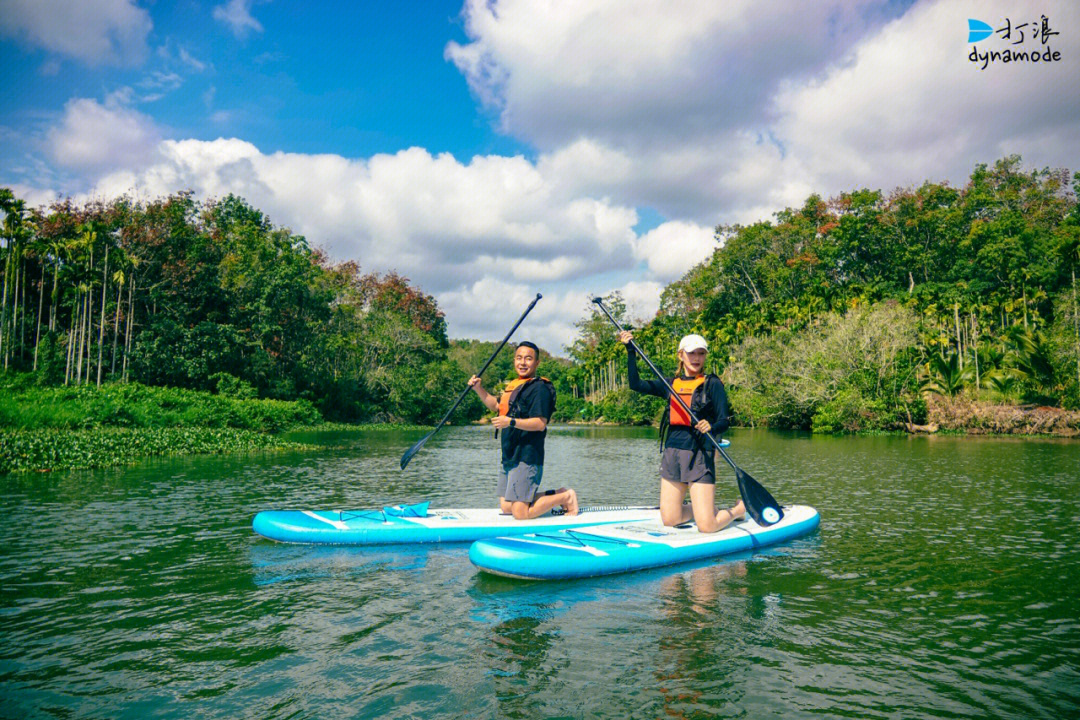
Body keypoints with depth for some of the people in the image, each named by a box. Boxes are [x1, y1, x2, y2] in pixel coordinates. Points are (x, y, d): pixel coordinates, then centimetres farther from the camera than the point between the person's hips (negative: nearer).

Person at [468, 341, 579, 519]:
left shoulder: (539, 388, -12)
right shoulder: (514, 385, 16)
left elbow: (540, 423, -21)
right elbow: (496, 405, 30)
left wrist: (511, 422, -29)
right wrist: (479, 388, 16)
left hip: (526, 458, -9)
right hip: (509, 457, 9)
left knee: (520, 514, -10)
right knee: (506, 507, 12)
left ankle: (566, 497, 8)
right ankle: (556, 495, 22)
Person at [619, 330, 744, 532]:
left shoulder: (712, 384, 1)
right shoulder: (671, 384, 13)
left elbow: (724, 421, -6)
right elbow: (635, 384, 6)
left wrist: (711, 427, -28)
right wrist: (630, 350, 0)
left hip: (699, 455, -5)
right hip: (672, 453, 5)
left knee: (707, 527, -7)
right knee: (669, 521, 6)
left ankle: (739, 508, 23)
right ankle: (699, 509, 34)